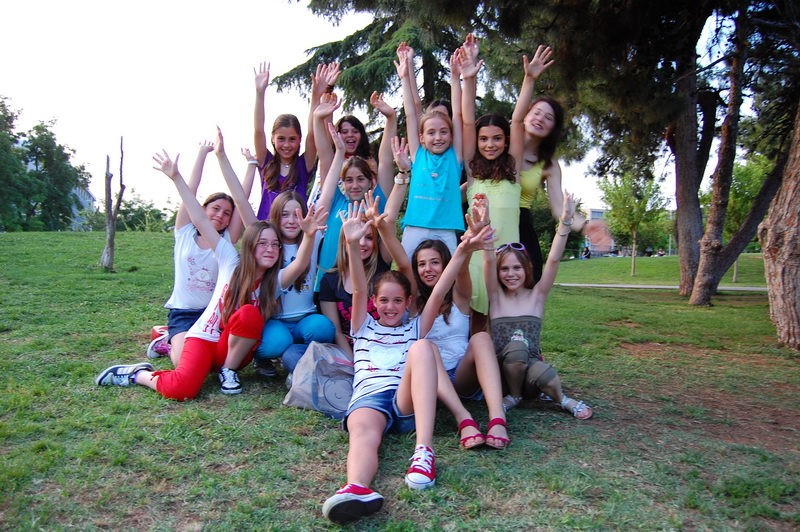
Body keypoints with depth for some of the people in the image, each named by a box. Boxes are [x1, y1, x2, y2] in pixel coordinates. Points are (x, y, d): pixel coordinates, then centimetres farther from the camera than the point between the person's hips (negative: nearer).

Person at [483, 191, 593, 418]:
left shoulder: (537, 296, 5)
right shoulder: (496, 296, 4)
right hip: (503, 371, 1)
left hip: (530, 367, 0)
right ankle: (514, 395, -6)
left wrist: (565, 221, -20)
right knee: (516, 345, -32)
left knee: (542, 373, -36)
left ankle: (560, 398, -4)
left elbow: (553, 259, -8)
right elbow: (489, 260, -12)